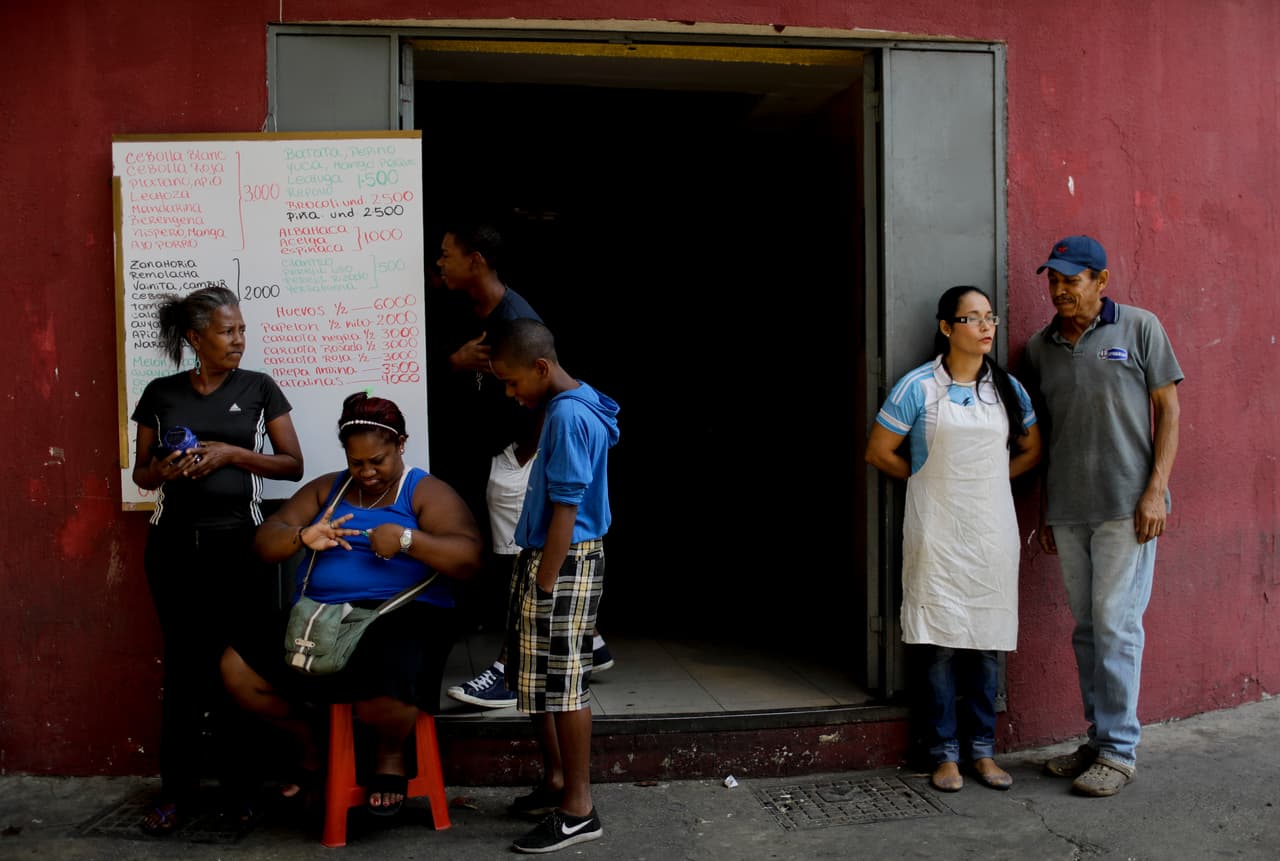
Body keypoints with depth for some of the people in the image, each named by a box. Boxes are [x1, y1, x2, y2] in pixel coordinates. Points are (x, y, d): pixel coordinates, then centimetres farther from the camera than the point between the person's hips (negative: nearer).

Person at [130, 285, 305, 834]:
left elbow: (293, 464, 0)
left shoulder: (258, 388, 3)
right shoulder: (160, 393, 7)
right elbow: (140, 472, 13)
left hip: (237, 540, -1)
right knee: (183, 664, 4)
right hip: (174, 542, 1)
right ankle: (177, 790, 14)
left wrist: (231, 452, -12)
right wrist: (165, 469, -9)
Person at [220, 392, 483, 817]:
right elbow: (265, 542, 10)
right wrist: (302, 537, -13)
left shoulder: (426, 492, 3)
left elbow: (469, 557, -11)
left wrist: (408, 540, -25)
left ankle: (390, 752, 3)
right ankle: (309, 743, 15)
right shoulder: (326, 489, 18)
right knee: (237, 667, -13)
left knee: (383, 691, -36)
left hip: (404, 615, -5)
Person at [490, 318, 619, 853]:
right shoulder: (572, 406, 13)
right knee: (537, 678, 17)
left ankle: (579, 809, 9)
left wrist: (543, 588, -18)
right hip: (546, 558, 10)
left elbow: (565, 509, -21)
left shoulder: (568, 416, -19)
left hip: (563, 563, -10)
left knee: (562, 682, -2)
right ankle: (557, 781, 31)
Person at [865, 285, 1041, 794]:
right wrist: (927, 480, 6)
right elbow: (879, 452, 0)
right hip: (937, 533, -4)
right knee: (941, 643, 0)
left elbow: (1031, 451, 20)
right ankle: (945, 753, 12)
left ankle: (982, 750, 20)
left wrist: (986, 480, 10)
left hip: (992, 532, 4)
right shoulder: (918, 386, -4)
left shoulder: (1008, 388, 8)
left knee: (988, 641, 7)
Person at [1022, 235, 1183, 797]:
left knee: (1116, 625, -4)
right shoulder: (1040, 348, 11)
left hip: (1126, 506, -4)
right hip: (1068, 510, 5)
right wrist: (1044, 509, 13)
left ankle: (1119, 751, 7)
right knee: (1086, 628, 10)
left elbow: (1168, 409, -1)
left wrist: (1156, 490, -9)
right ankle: (1099, 738, 22)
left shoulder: (1139, 328, 0)